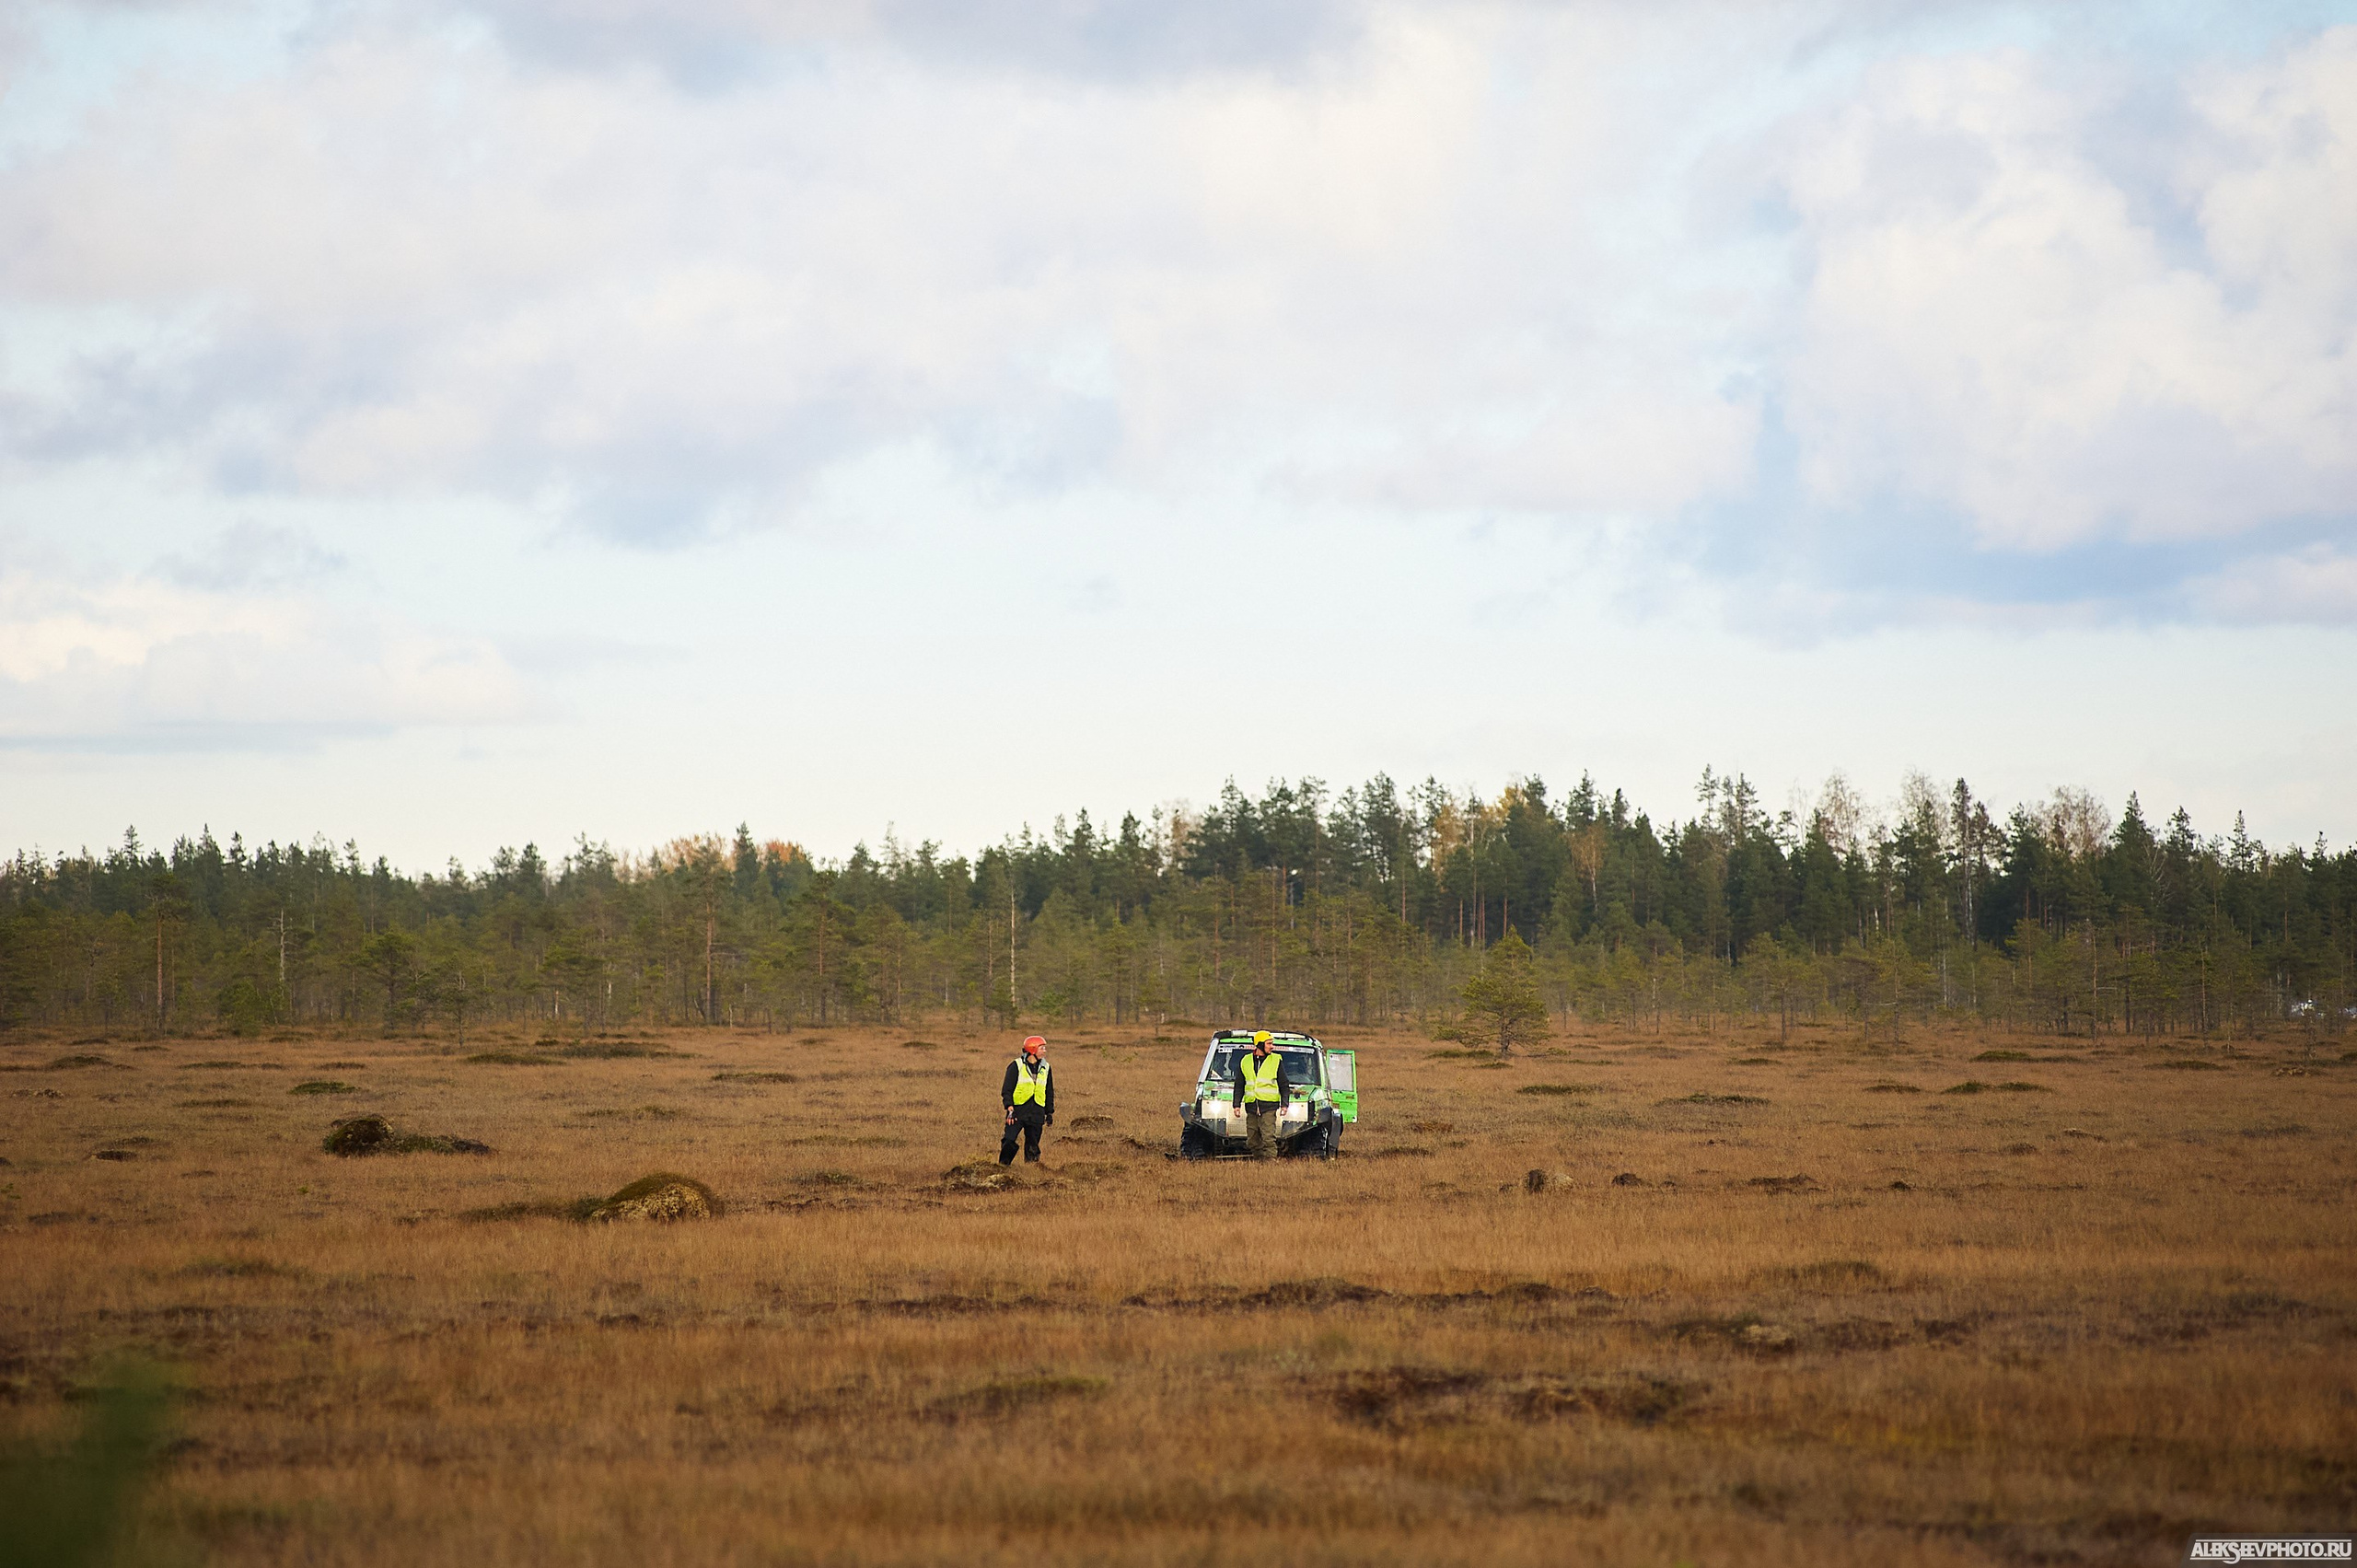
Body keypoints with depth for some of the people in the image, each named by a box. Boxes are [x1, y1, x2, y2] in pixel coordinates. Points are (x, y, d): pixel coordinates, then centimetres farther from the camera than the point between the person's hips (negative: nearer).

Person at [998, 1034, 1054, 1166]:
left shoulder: (1045, 1067, 12)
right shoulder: (1016, 1066, -3)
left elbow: (1049, 1092, 21)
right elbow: (1007, 1089, -4)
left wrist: (1049, 1112, 18)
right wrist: (1010, 1109, -13)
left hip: (1036, 1113, 4)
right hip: (1018, 1110, -4)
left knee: (1032, 1145, 2)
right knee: (1009, 1141, -10)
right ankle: (1003, 1165, 3)